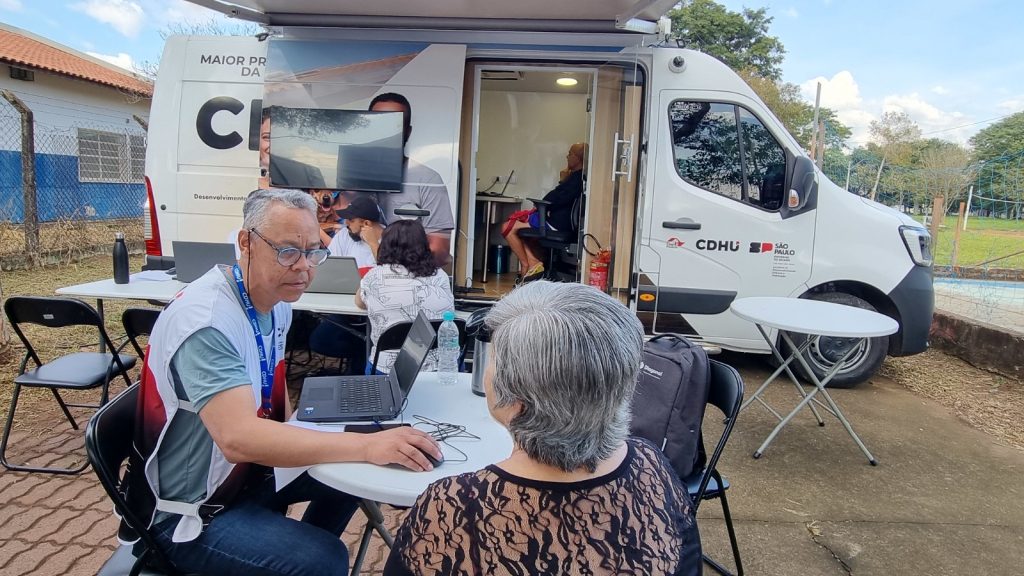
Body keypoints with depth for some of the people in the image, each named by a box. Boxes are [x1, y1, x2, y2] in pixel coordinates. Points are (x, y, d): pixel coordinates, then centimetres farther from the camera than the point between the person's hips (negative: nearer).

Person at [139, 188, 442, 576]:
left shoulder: (277, 302, -1)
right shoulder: (206, 319, -29)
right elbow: (237, 437, -40)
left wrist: (293, 438, -2)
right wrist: (366, 446, -43)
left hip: (249, 473, 9)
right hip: (194, 511, -8)